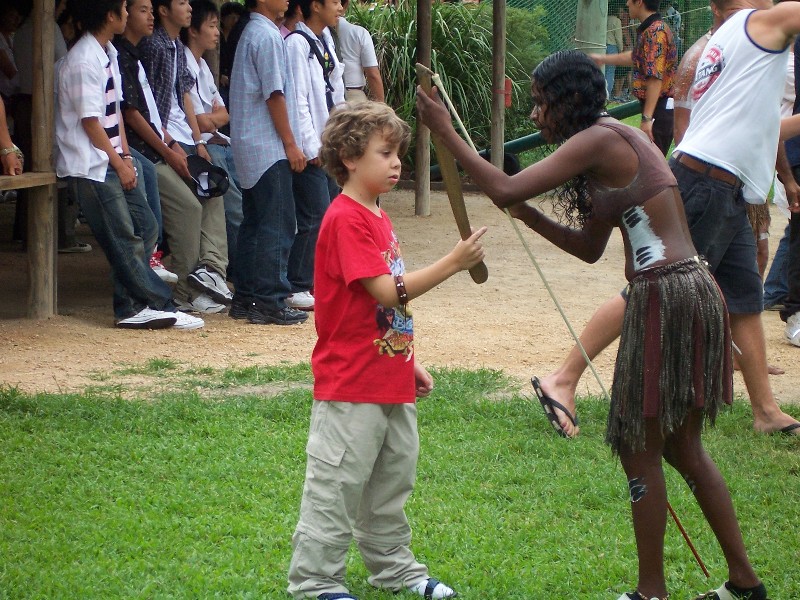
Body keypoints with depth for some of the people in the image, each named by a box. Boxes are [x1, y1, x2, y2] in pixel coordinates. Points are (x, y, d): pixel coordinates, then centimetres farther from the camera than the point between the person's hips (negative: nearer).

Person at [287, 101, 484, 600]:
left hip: (391, 380, 10)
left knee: (392, 479, 18)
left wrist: (411, 363, 19)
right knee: (338, 484, -3)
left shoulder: (378, 217, 14)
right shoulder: (346, 220, -17)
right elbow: (386, 292, -24)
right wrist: (452, 264, -25)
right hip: (351, 382, -10)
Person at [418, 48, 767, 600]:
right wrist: (528, 216, 12)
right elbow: (589, 247, 24)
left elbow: (506, 189, -18)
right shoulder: (617, 142, 18)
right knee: (682, 446, 18)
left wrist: (445, 131, -9)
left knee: (640, 447, 2)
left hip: (666, 299, -10)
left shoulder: (600, 141, -12)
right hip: (692, 291, 10)